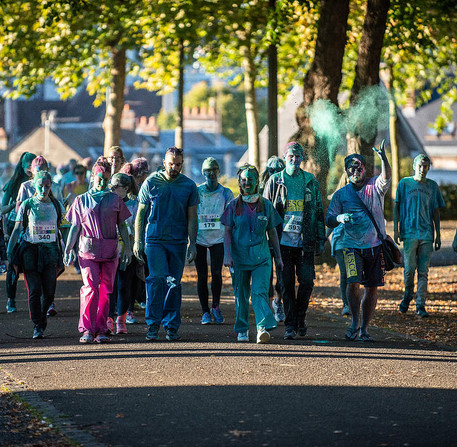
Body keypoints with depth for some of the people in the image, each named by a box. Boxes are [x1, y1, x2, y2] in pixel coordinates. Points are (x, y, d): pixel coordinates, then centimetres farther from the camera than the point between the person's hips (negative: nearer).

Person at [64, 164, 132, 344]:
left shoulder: (115, 199, 12)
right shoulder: (81, 200, 9)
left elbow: (122, 225, 14)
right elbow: (75, 227, 10)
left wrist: (128, 248, 7)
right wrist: (68, 249, 4)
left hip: (110, 251, 2)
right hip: (88, 248, -2)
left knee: (106, 291, 2)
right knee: (90, 287, -14)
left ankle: (100, 330, 8)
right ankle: (86, 330, -13)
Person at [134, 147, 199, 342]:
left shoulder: (189, 186, 5)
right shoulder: (151, 182, 2)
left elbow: (192, 217, 8)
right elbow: (140, 213, 7)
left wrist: (192, 243, 0)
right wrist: (138, 241, 2)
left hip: (178, 241, 2)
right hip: (154, 238, -1)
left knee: (174, 283, 3)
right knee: (157, 278, -13)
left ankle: (171, 326, 11)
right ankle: (153, 324, -6)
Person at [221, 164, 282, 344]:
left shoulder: (266, 205, 6)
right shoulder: (234, 205, 4)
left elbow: (272, 232, 12)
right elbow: (227, 232, 2)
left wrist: (278, 256, 12)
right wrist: (227, 254, -9)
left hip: (261, 258, -1)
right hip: (239, 258, 1)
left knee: (260, 292, -15)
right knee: (241, 295, 7)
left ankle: (263, 329, -26)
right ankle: (242, 330, 21)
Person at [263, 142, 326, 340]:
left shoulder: (311, 181, 10)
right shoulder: (275, 181, 6)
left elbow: (319, 211, 14)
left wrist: (321, 239, 8)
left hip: (305, 241, 1)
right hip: (283, 241, -1)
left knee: (307, 280, -6)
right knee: (286, 284, -1)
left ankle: (300, 318, 15)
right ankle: (290, 325, 5)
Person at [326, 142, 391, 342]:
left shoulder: (375, 186, 4)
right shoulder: (341, 194, 7)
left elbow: (386, 176, -17)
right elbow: (329, 220, 6)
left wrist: (383, 158, -36)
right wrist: (340, 218, -17)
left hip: (375, 244, 1)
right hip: (352, 245, -1)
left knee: (372, 287, 3)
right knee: (353, 282, -18)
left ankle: (364, 328, 14)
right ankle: (355, 322, 2)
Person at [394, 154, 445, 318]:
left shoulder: (432, 186, 11)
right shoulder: (404, 183, 5)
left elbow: (436, 211, 14)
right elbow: (396, 207, 8)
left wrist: (438, 235, 10)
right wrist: (396, 229, -1)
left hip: (427, 234, 2)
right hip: (409, 233, -2)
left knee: (423, 271, -2)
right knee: (409, 269, -4)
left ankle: (420, 305, 0)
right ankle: (407, 297, 19)